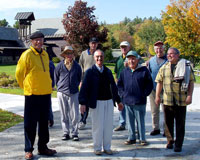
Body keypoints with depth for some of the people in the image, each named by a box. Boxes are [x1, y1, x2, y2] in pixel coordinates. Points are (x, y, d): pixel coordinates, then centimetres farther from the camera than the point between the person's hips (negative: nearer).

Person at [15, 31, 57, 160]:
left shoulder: (45, 54, 11)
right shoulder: (27, 55, -9)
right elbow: (19, 73, -3)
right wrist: (26, 87, 4)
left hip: (46, 93, 6)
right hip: (32, 95, -6)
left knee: (44, 122, 13)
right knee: (30, 124, 2)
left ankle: (43, 147, 26)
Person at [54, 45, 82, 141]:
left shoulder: (77, 66, 2)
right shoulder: (59, 66, -1)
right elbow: (56, 79, 12)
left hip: (74, 93, 0)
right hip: (62, 93, 0)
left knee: (74, 115, 0)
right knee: (64, 115, 7)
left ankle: (74, 133, 11)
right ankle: (66, 133, 17)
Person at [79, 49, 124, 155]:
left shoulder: (108, 71, 11)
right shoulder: (90, 72, -3)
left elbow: (113, 87, 17)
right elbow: (84, 87, -8)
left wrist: (118, 101, 19)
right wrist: (83, 103, -15)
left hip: (109, 102, 4)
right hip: (96, 102, -4)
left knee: (108, 126, 8)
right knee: (97, 126, 3)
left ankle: (107, 147, 21)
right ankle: (97, 148, 16)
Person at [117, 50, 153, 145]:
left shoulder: (144, 70, -3)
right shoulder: (124, 71, 8)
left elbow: (150, 84, -1)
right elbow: (119, 84, 17)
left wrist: (144, 95, -7)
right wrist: (122, 94, 6)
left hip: (140, 102, -4)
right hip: (127, 101, 4)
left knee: (140, 121, 5)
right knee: (130, 121, 12)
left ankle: (142, 139, 17)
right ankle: (131, 138, 23)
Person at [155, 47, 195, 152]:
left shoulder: (186, 66, 1)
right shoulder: (164, 67, 10)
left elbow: (191, 81, 0)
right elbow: (159, 82, 10)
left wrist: (189, 95, -8)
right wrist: (157, 96, 5)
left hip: (181, 100, -2)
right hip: (167, 100, 3)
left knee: (180, 124, 4)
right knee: (168, 122, 10)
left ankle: (178, 144, 14)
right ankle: (170, 141, 26)